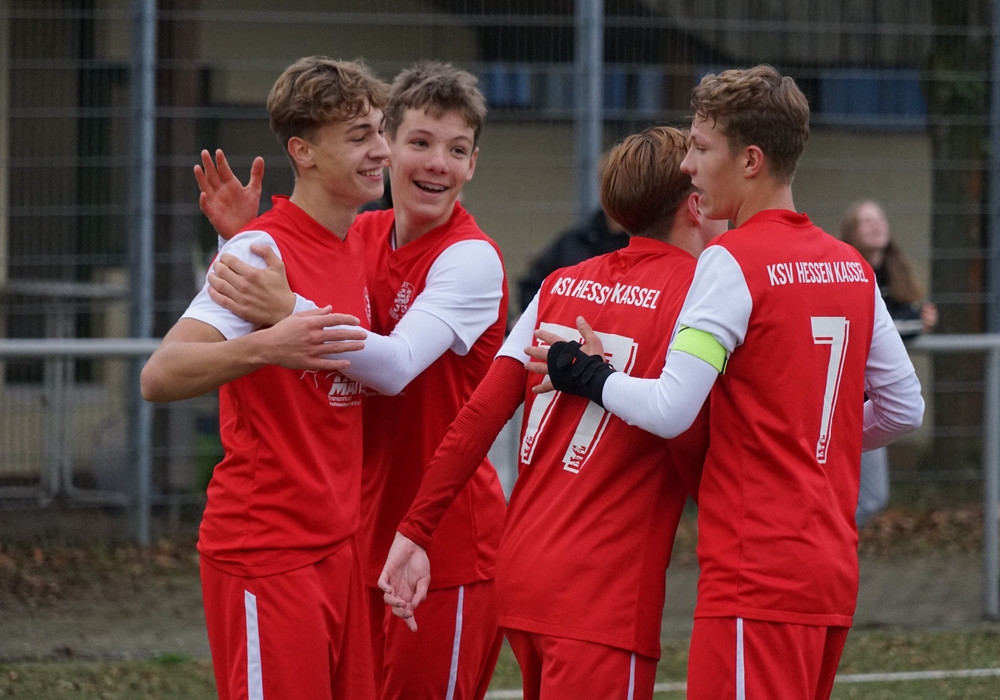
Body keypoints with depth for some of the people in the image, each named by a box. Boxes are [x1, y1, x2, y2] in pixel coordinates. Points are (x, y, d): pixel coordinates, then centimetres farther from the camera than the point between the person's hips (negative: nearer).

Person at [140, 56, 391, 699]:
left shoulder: (354, 249, 12)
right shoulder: (263, 248, -14)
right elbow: (159, 377, -25)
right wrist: (265, 346, -40)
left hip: (338, 545, 8)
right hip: (267, 554, -8)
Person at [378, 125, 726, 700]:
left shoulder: (561, 286, 12)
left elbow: (478, 418, 5)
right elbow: (691, 453, -12)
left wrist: (416, 532, 5)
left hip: (519, 574, 7)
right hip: (605, 595, -7)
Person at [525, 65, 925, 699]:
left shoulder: (732, 261, -11)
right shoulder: (851, 266, 12)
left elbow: (669, 411, -17)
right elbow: (905, 409, 17)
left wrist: (584, 373, -1)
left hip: (757, 576, -8)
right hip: (835, 572, 8)